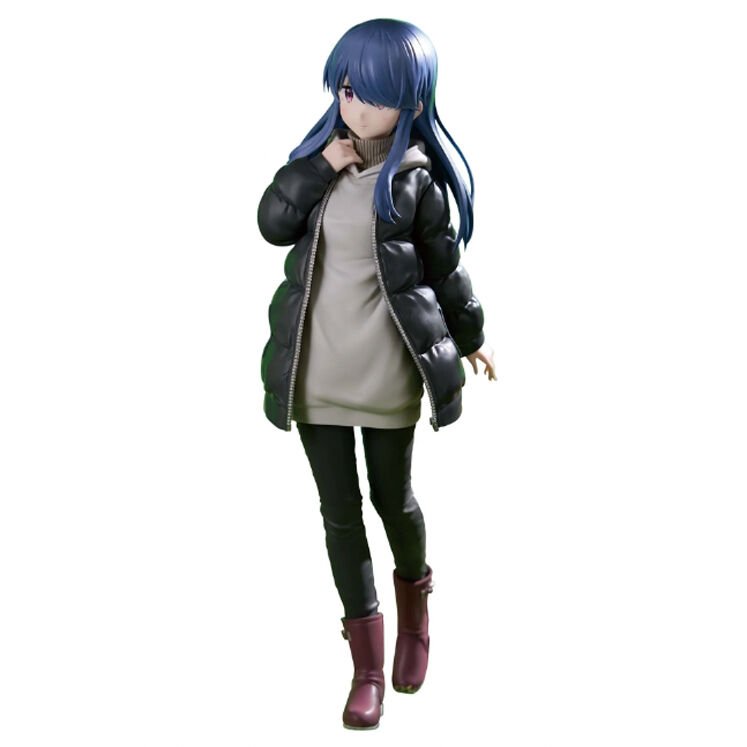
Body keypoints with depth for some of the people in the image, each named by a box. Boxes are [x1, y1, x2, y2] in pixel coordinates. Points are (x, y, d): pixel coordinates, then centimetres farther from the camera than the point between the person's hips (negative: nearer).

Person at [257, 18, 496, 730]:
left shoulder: (416, 176, -7)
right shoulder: (322, 152, 3)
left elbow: (443, 263, 3)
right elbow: (272, 224, -6)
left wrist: (470, 337, 12)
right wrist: (318, 168, -16)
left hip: (386, 370, -3)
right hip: (315, 368, 3)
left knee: (393, 499, 12)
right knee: (339, 511, 7)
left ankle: (414, 611, 42)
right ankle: (367, 665, 17)